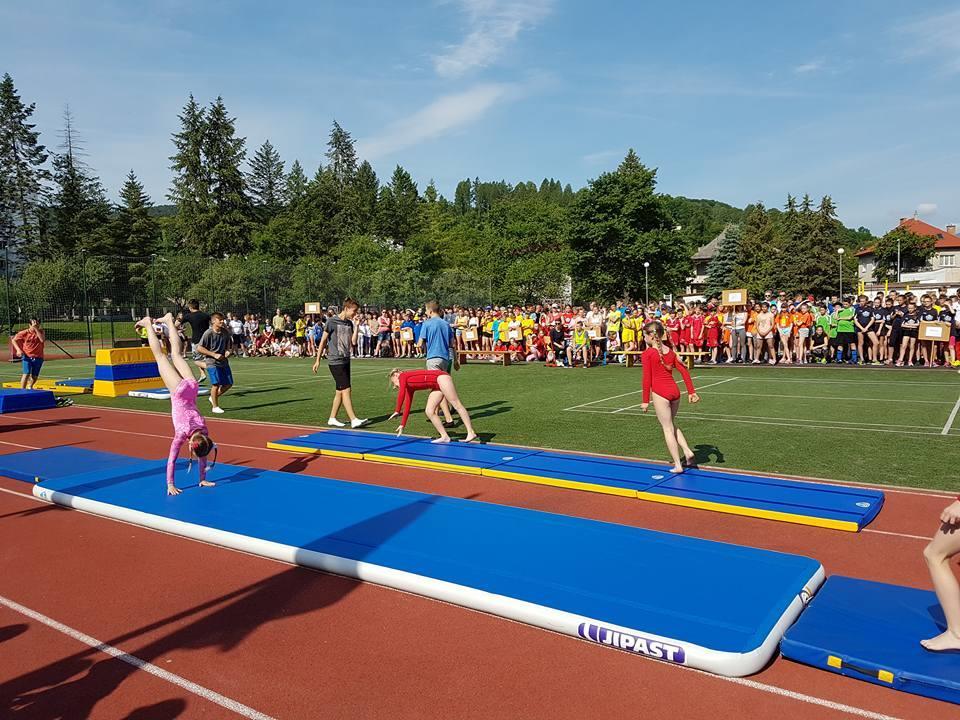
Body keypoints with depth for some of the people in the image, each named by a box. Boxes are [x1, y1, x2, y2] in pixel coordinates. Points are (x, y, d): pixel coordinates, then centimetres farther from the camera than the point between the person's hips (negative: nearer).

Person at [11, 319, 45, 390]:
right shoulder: (24, 332, -4)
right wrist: (18, 349, -9)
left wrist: (36, 329, -19)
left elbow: (42, 340, -19)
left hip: (38, 358, 2)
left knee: (35, 376, 12)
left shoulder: (41, 331, 0)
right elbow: (13, 340, 5)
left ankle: (30, 387, 39)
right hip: (27, 356, -2)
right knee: (26, 374, -18)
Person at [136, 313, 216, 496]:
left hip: (190, 387, 2)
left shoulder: (203, 433, -14)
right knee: (160, 355, 11)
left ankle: (169, 321, 28)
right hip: (179, 391, -2)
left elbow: (202, 457, -2)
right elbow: (171, 460, -21)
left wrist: (203, 480, 0)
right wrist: (170, 485, -20)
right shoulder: (182, 434, -23)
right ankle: (148, 324, 18)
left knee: (176, 354, 18)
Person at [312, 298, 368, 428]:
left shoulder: (349, 323, 10)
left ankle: (332, 418, 20)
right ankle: (354, 420, -12)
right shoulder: (332, 321, -8)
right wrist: (317, 360, -3)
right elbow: (323, 341, -4)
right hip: (335, 361, -7)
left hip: (346, 361, 7)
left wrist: (356, 326, -2)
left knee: (340, 391, 11)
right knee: (346, 389, -11)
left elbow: (353, 342, 3)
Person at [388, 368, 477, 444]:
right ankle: (445, 436, -1)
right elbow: (407, 406, 23)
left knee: (456, 405, -11)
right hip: (437, 386, 8)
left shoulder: (403, 375, 3)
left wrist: (397, 411, -5)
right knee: (429, 411, 1)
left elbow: (401, 394, -10)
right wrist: (402, 425, 24)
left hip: (442, 378, -8)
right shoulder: (409, 387, 22)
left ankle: (471, 433, -15)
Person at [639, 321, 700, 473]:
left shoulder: (647, 354, -8)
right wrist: (691, 392, 12)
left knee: (667, 428, 4)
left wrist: (645, 401, -3)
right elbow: (684, 371, 8)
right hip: (675, 391, 6)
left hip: (660, 393, -6)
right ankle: (688, 452, 10)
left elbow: (647, 379, -10)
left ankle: (677, 465, 6)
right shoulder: (670, 351, 10)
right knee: (672, 424, 24)